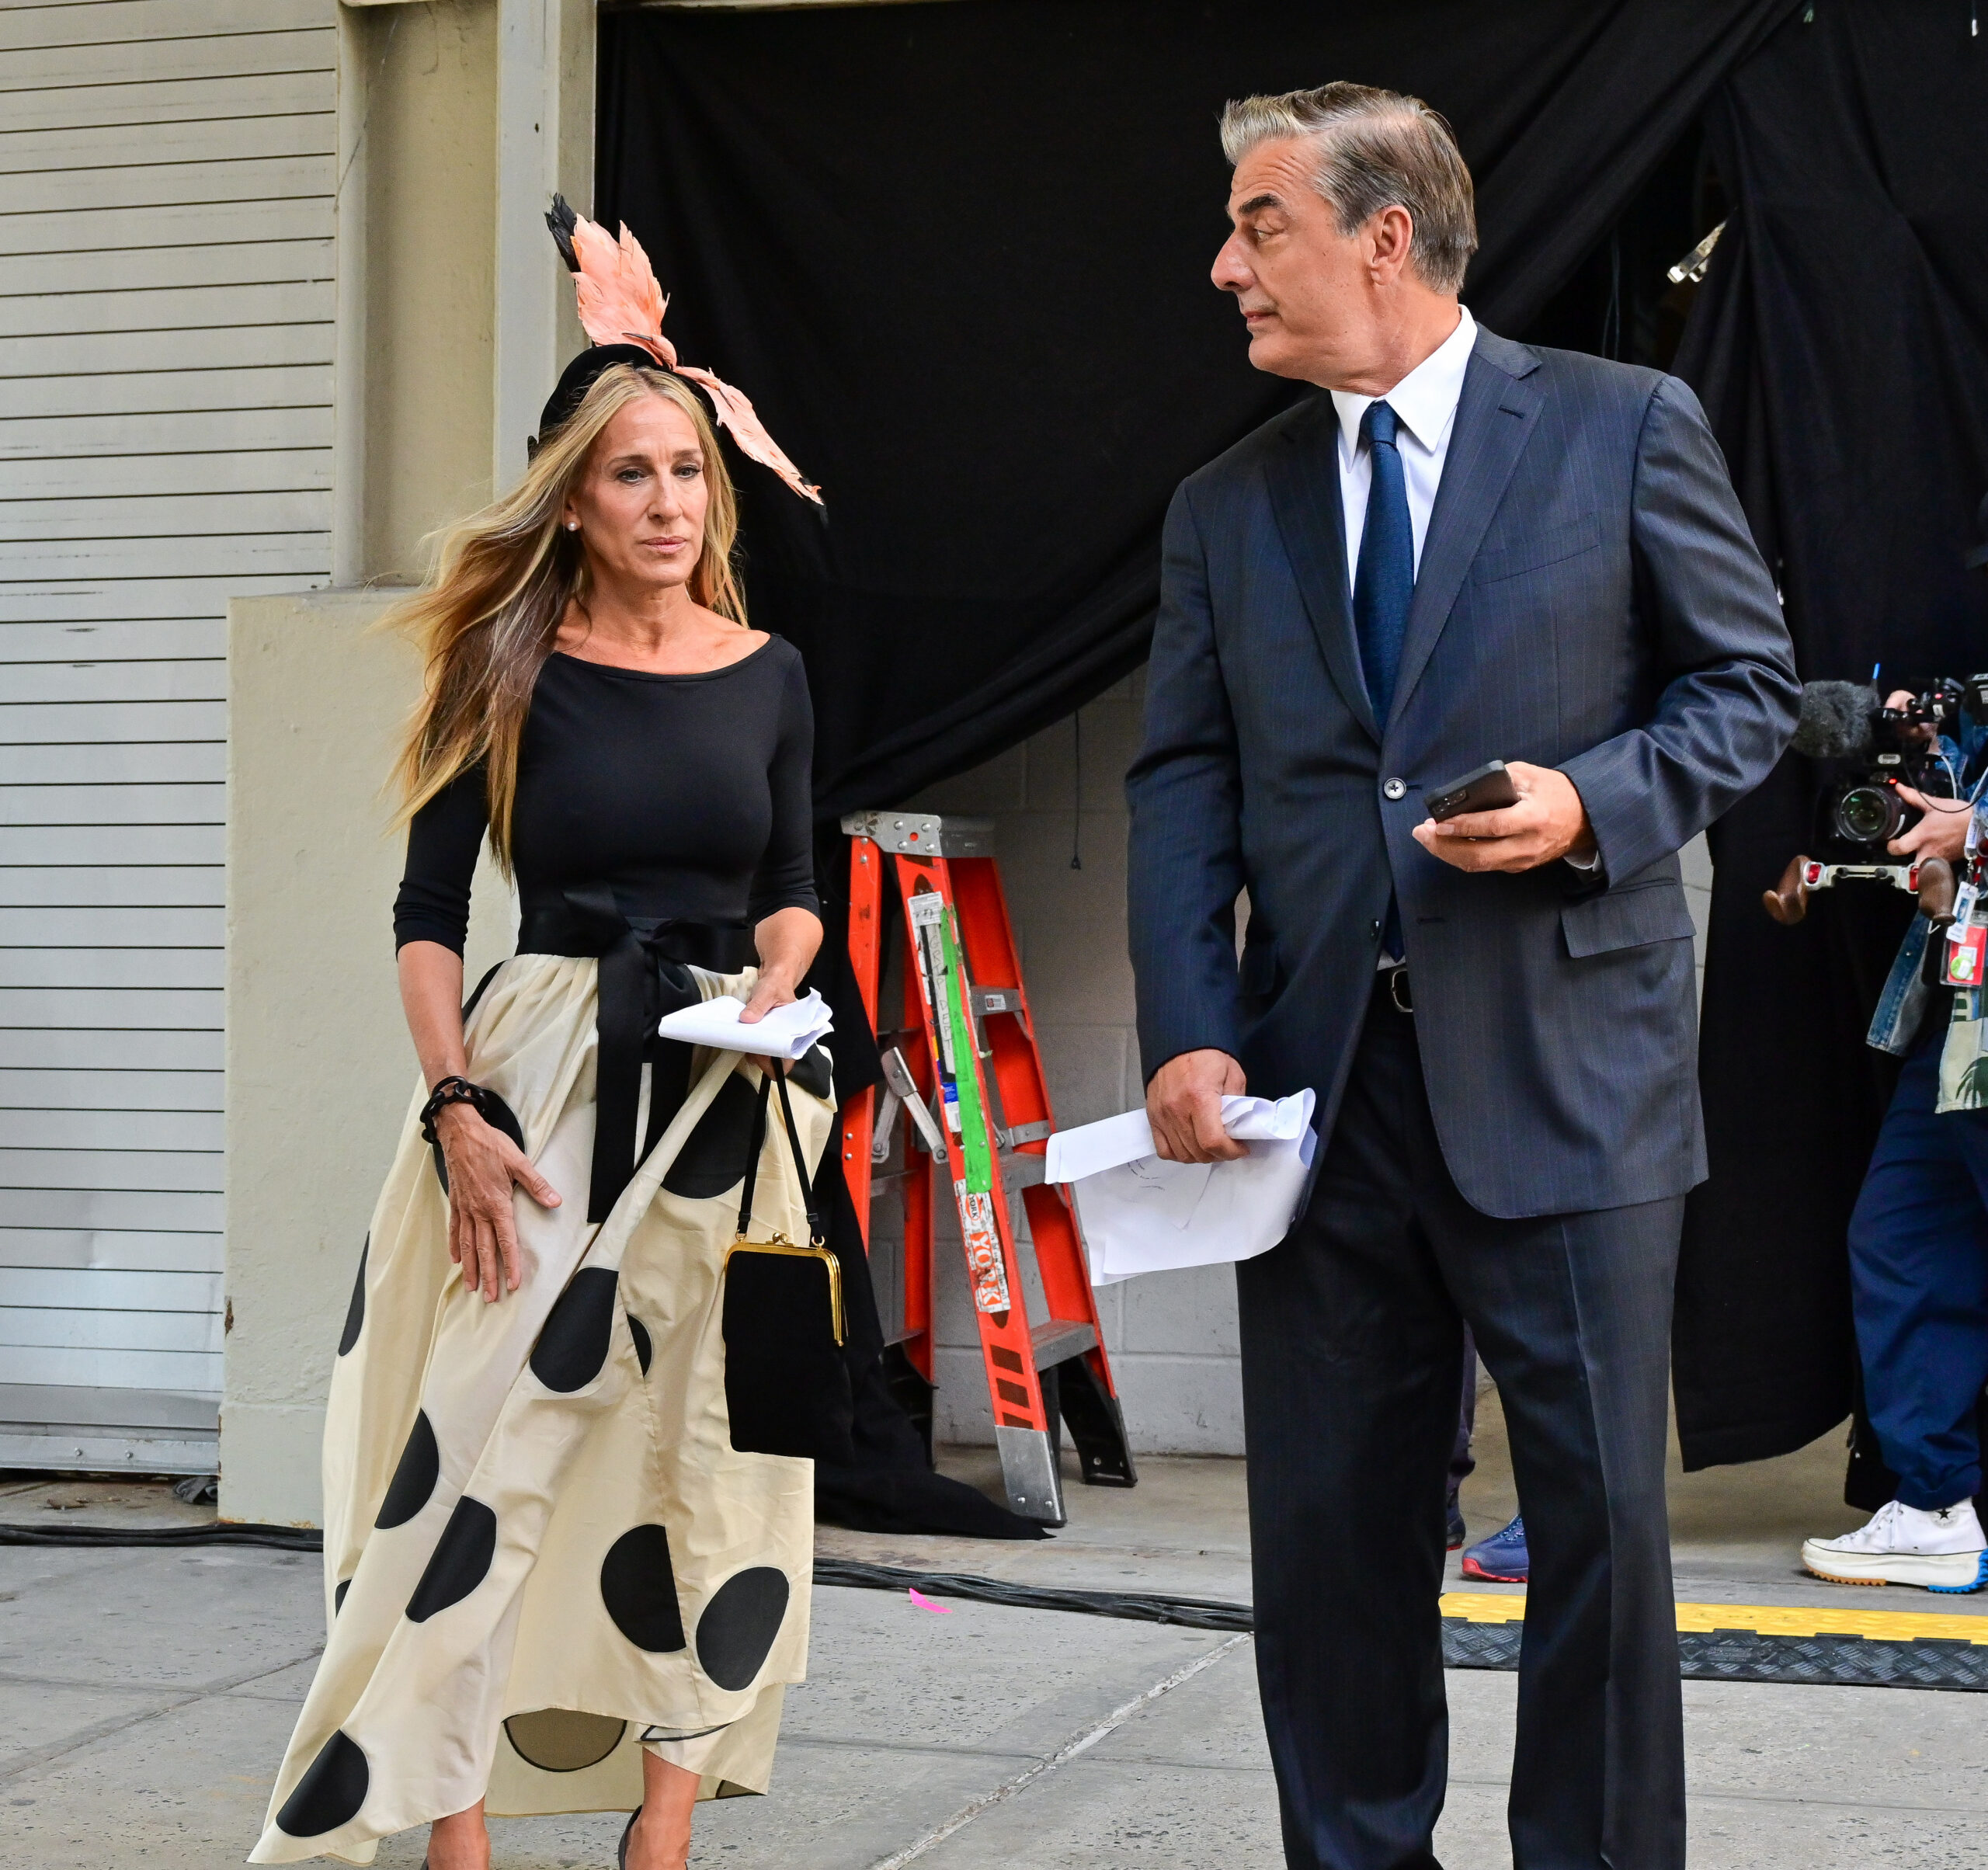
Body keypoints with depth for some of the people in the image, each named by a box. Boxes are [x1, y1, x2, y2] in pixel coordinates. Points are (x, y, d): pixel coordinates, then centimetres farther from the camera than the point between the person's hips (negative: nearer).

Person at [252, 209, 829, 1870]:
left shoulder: (766, 672, 8)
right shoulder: (512, 671, 0)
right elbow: (429, 910, 0)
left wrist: (776, 978, -6)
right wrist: (456, 1105, -12)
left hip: (720, 1096, 3)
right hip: (537, 1081, -3)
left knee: (701, 1455, 3)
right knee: (485, 1437, -9)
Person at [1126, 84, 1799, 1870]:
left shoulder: (1624, 428, 1)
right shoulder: (1226, 506, 12)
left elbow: (1750, 681, 4)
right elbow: (1185, 783, 8)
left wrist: (1593, 802, -14)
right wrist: (1189, 1033, -5)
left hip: (1563, 1071, -3)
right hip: (1324, 1089, 4)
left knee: (1599, 1515, 0)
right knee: (1328, 1523, 8)